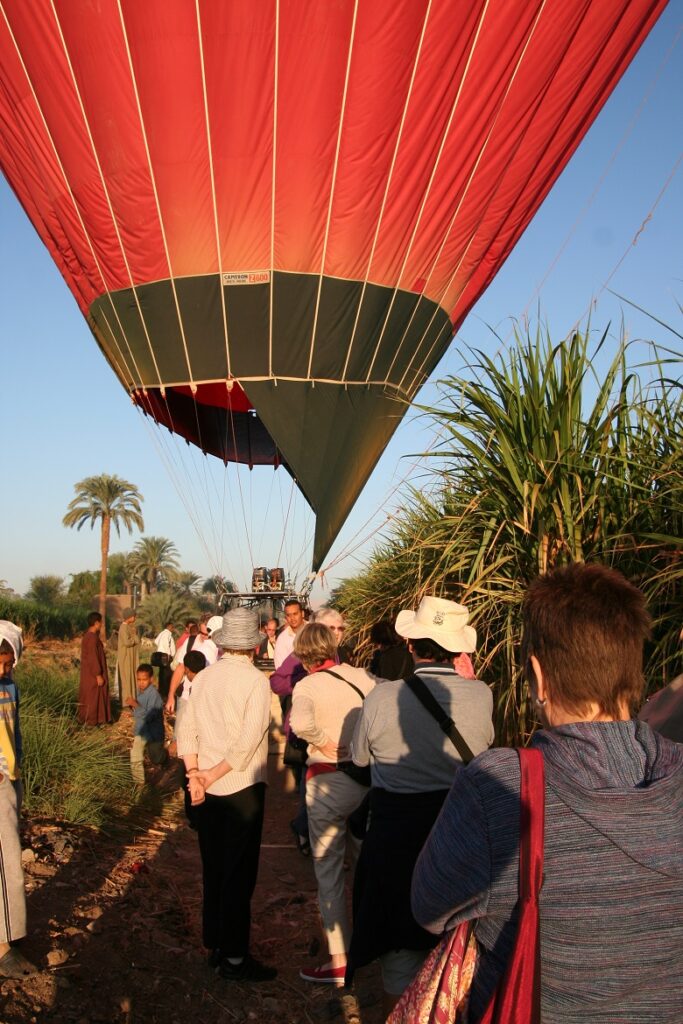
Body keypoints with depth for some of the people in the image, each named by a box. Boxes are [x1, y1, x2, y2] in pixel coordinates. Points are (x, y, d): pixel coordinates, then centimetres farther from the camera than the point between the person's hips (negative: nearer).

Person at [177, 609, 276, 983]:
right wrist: (213, 774, -13)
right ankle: (234, 958, 14)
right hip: (242, 787, -6)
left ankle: (214, 945, 29)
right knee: (239, 874, 5)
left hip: (209, 789, 6)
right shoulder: (256, 681, -15)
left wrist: (195, 774, -5)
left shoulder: (204, 677, 2)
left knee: (213, 869, 17)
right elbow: (248, 742, -21)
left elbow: (186, 730, 0)